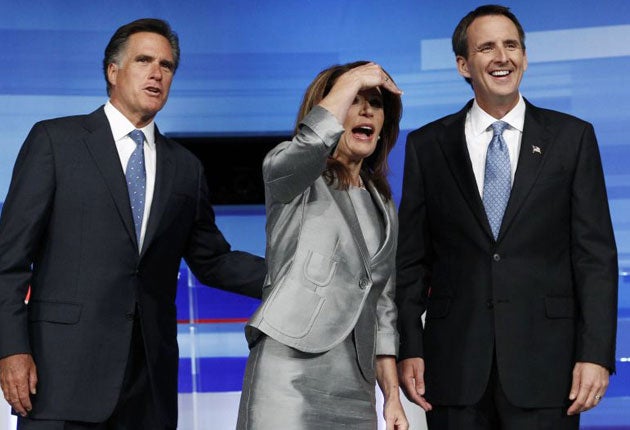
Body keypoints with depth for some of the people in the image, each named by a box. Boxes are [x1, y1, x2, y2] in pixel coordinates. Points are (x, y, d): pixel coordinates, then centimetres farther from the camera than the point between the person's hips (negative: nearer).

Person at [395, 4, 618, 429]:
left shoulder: (572, 137, 5)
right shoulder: (427, 146, 7)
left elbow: (596, 254, 1)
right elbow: (411, 259, 7)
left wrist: (596, 354, -7)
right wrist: (409, 349, -1)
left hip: (544, 362, -1)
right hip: (456, 365, 1)